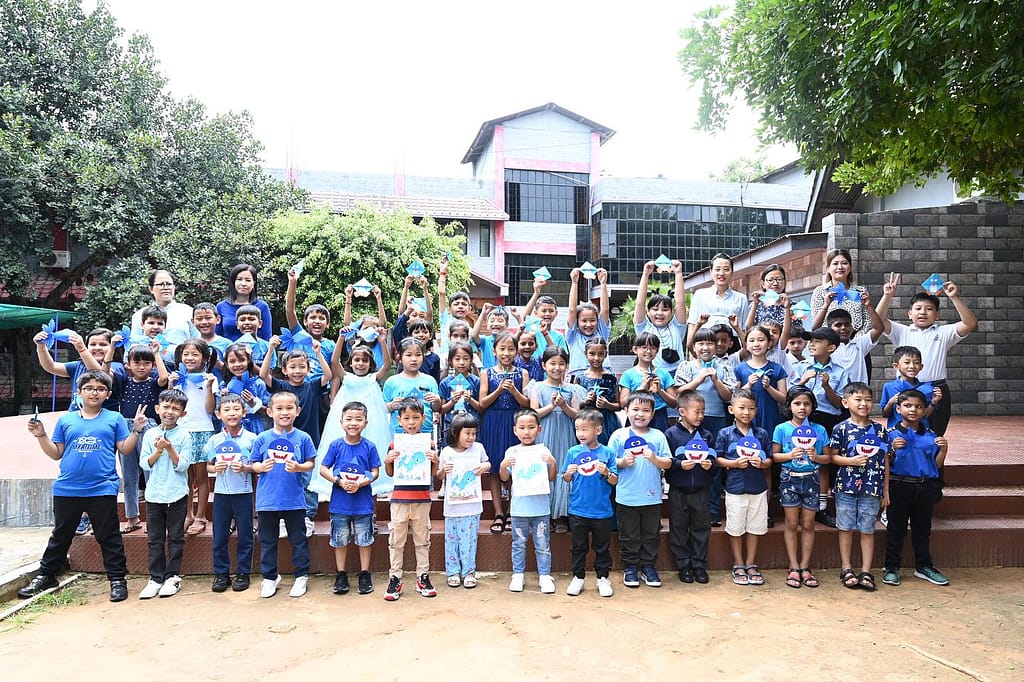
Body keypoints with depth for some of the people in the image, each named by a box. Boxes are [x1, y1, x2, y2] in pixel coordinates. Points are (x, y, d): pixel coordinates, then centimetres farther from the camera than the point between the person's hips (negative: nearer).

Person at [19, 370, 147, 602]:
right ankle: (46, 576, 33)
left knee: (109, 537, 3)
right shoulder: (66, 420, 9)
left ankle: (117, 579, 10)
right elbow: (56, 454, 10)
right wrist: (41, 435, -1)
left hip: (102, 490, -3)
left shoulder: (114, 419, 4)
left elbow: (125, 449, 0)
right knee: (60, 536, 17)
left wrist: (136, 429, -12)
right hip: (67, 489, 3)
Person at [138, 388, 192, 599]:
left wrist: (169, 448, -21)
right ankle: (155, 578, 19)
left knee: (175, 538, 7)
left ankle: (172, 576, 17)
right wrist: (158, 450, -15)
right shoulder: (150, 434, 4)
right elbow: (145, 465, 0)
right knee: (155, 539, 10)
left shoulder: (184, 435, -4)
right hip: (154, 494, 3)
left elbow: (182, 466, -10)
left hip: (177, 495, -3)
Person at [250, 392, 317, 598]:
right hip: (267, 499, 1)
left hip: (294, 499, -1)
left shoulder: (303, 438, -3)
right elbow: (254, 464, 4)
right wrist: (261, 467, -17)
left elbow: (310, 464, 0)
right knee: (267, 541, 13)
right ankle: (270, 577, 29)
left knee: (298, 540, 9)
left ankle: (302, 576, 24)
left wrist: (298, 467, -20)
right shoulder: (262, 438, 0)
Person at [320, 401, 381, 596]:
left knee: (364, 540, 9)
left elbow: (375, 472, -3)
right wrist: (340, 481, -17)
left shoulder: (369, 447, -5)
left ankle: (364, 575, 23)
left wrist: (361, 483, -20)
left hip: (363, 503, -1)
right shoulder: (336, 445, -4)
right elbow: (323, 469, -2)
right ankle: (341, 575, 26)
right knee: (340, 541, 12)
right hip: (339, 503, 1)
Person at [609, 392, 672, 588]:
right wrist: (622, 462, -18)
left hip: (652, 496, 1)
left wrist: (654, 458, -19)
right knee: (629, 536, 10)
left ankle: (648, 566, 28)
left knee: (651, 534, 13)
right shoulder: (619, 435, -2)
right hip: (626, 497, -1)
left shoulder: (658, 436, 2)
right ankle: (630, 568, 24)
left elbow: (668, 463, -1)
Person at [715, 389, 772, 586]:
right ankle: (738, 565, 22)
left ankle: (751, 564, 26)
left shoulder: (762, 434, 2)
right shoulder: (725, 433, -4)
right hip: (735, 488, -2)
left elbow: (770, 459, 7)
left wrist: (762, 463, -14)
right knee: (735, 528, 8)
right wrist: (734, 463, -17)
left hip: (758, 488, 2)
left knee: (754, 527, 11)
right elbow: (717, 459, -3)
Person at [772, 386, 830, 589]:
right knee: (792, 523, 4)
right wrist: (790, 455, -18)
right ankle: (793, 568, 12)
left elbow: (828, 458, 5)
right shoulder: (782, 429, -2)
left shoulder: (819, 430, 3)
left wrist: (816, 457, -15)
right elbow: (774, 455, -1)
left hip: (811, 480, 2)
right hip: (789, 479, -1)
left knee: (808, 524, 7)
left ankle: (805, 567, 17)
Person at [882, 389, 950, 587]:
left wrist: (943, 449, -9)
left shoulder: (930, 436, 4)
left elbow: (937, 465, 7)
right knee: (896, 528, 5)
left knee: (923, 528, 15)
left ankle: (923, 566, 29)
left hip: (925, 487, 3)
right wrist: (893, 449, -22)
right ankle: (891, 568, 14)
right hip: (899, 486, -3)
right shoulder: (891, 434, -5)